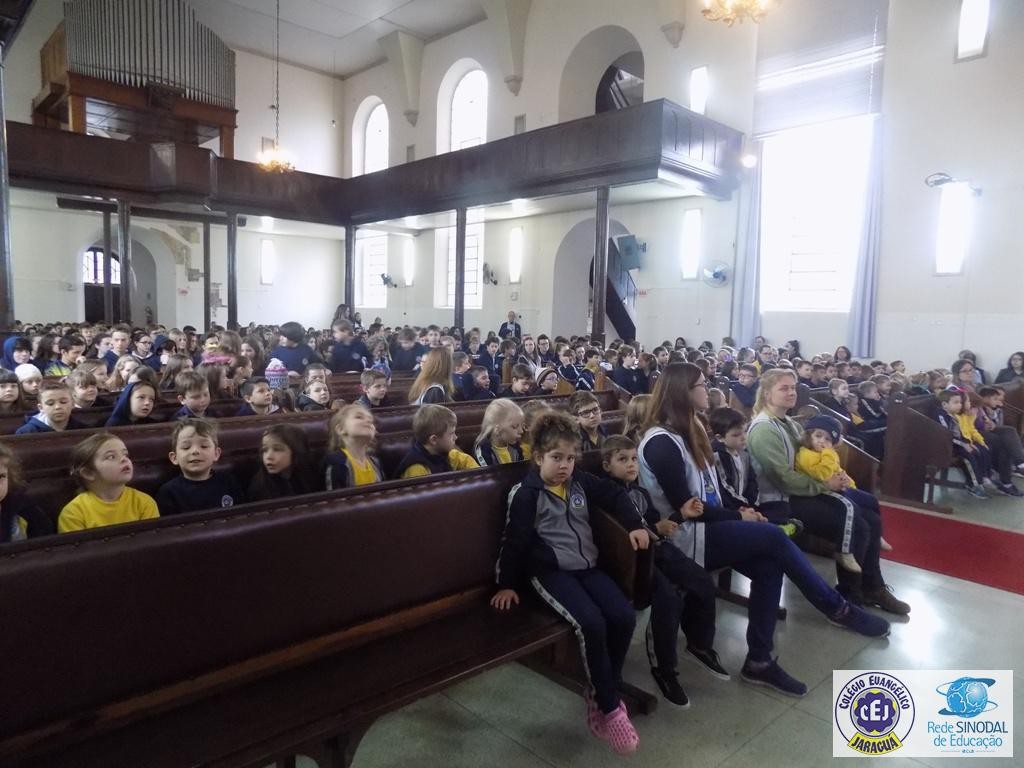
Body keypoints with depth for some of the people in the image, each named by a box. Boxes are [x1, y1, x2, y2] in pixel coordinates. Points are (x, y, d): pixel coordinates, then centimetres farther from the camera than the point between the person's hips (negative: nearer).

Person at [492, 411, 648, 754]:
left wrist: (635, 525, 4)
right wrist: (507, 584, -2)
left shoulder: (581, 482, 8)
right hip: (550, 571, -6)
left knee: (624, 616, -16)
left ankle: (600, 696, 2)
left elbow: (616, 495, 18)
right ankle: (610, 708, -10)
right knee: (591, 623, -28)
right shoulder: (527, 494, -7)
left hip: (587, 566, 6)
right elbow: (514, 540, -5)